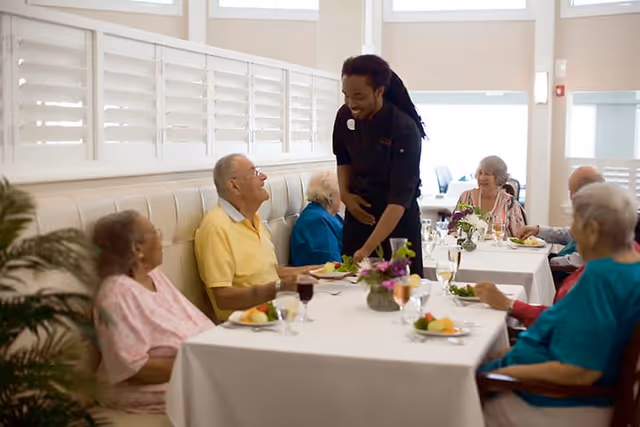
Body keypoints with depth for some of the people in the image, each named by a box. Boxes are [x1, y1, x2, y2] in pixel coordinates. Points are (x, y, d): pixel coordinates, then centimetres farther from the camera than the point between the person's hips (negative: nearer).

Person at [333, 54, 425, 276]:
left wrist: (368, 249, -37)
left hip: (397, 220, -4)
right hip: (359, 213, 5)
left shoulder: (405, 130, -25)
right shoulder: (345, 115, -8)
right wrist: (345, 194, -3)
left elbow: (400, 199, -29)